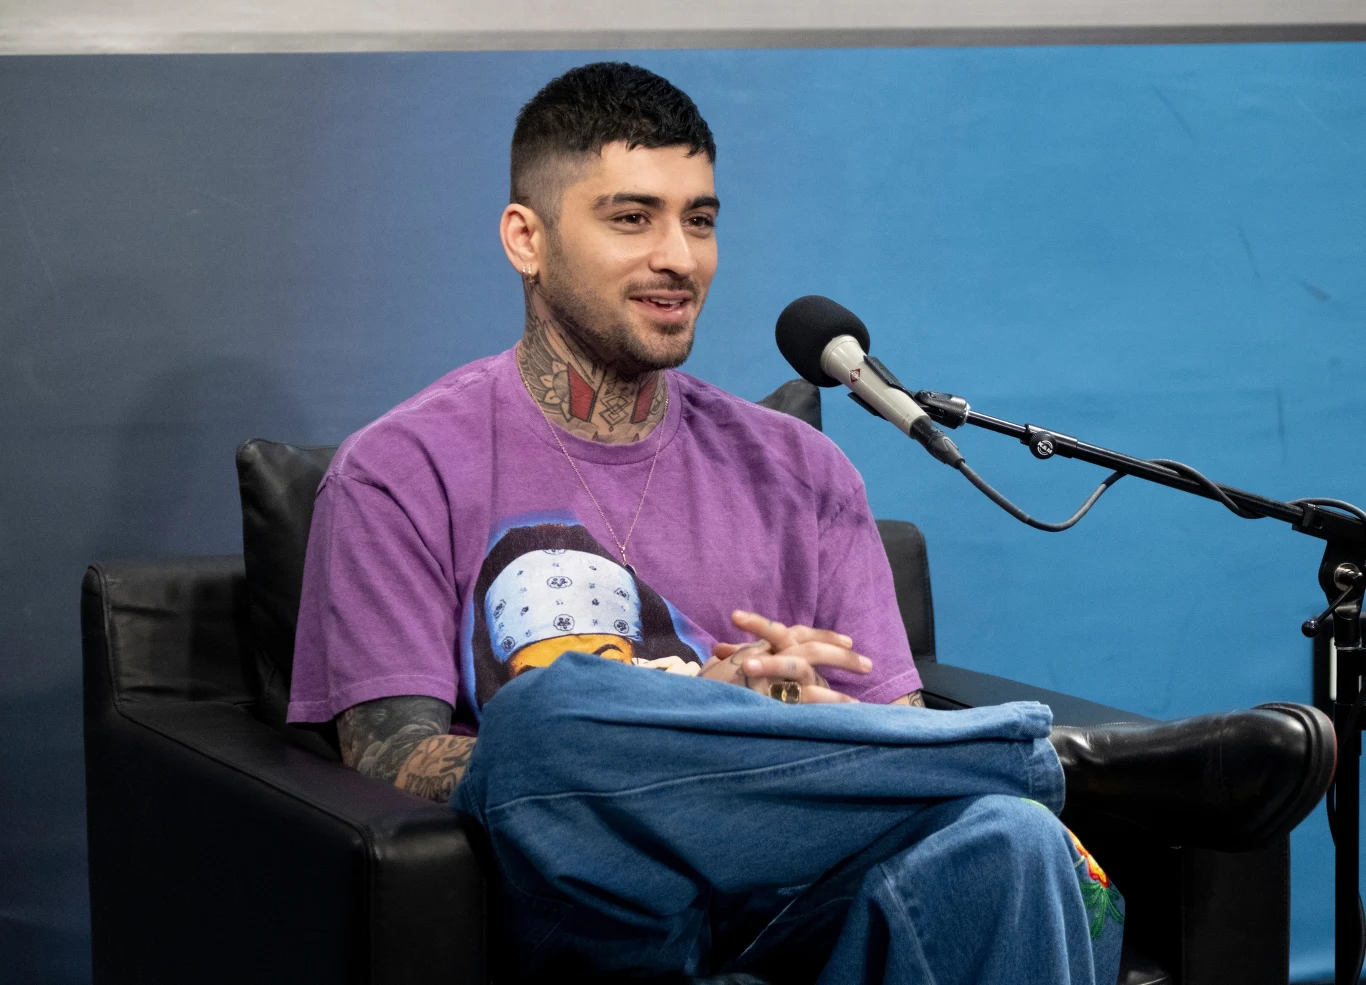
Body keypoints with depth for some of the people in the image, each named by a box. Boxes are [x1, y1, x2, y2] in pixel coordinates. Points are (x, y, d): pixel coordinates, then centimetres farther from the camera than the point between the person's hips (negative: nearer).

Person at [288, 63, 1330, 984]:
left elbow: (893, 741, 15)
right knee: (550, 707, -38)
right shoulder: (404, 472, 9)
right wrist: (700, 712, -16)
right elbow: (393, 763, -3)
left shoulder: (796, 471, 22)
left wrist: (811, 716, -13)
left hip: (800, 901, 2)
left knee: (1001, 840, -34)